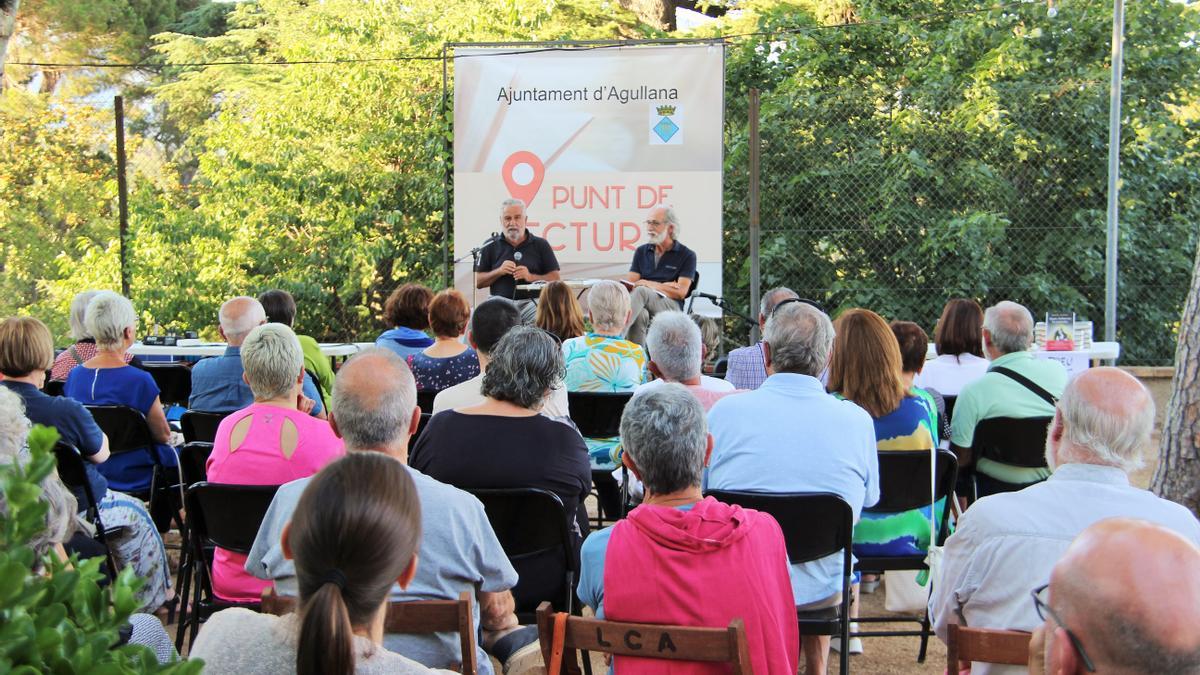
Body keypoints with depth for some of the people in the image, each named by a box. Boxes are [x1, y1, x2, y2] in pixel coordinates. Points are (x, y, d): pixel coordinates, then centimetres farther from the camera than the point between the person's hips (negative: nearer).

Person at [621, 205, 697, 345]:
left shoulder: (687, 255, 10)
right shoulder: (642, 251, 23)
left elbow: (681, 292, -1)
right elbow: (630, 282, 10)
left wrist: (649, 284, -1)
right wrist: (665, 286, -4)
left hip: (670, 306, -3)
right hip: (643, 306, 3)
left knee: (640, 291, -35)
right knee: (639, 314, -38)